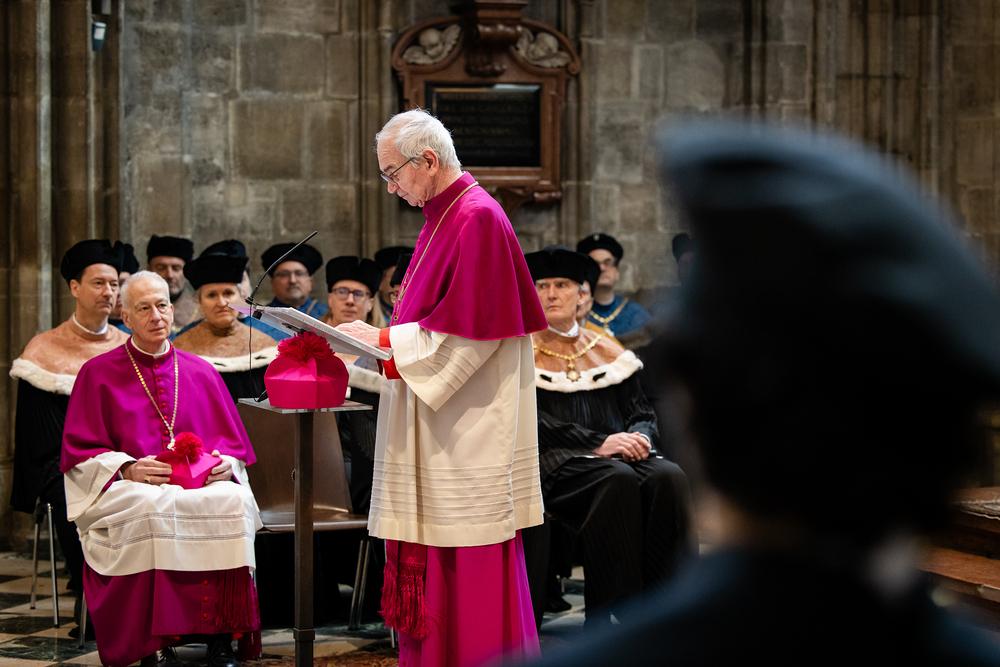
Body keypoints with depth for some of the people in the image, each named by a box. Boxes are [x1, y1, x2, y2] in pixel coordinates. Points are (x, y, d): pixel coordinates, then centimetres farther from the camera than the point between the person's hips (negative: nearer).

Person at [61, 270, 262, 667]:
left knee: (231, 501, -32)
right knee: (152, 509, -38)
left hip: (203, 483, 2)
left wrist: (226, 463, -8)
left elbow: (235, 442, 17)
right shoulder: (98, 374, 10)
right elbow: (79, 452, 4)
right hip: (126, 487, -2)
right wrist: (128, 469, -14)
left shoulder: (201, 373, 17)